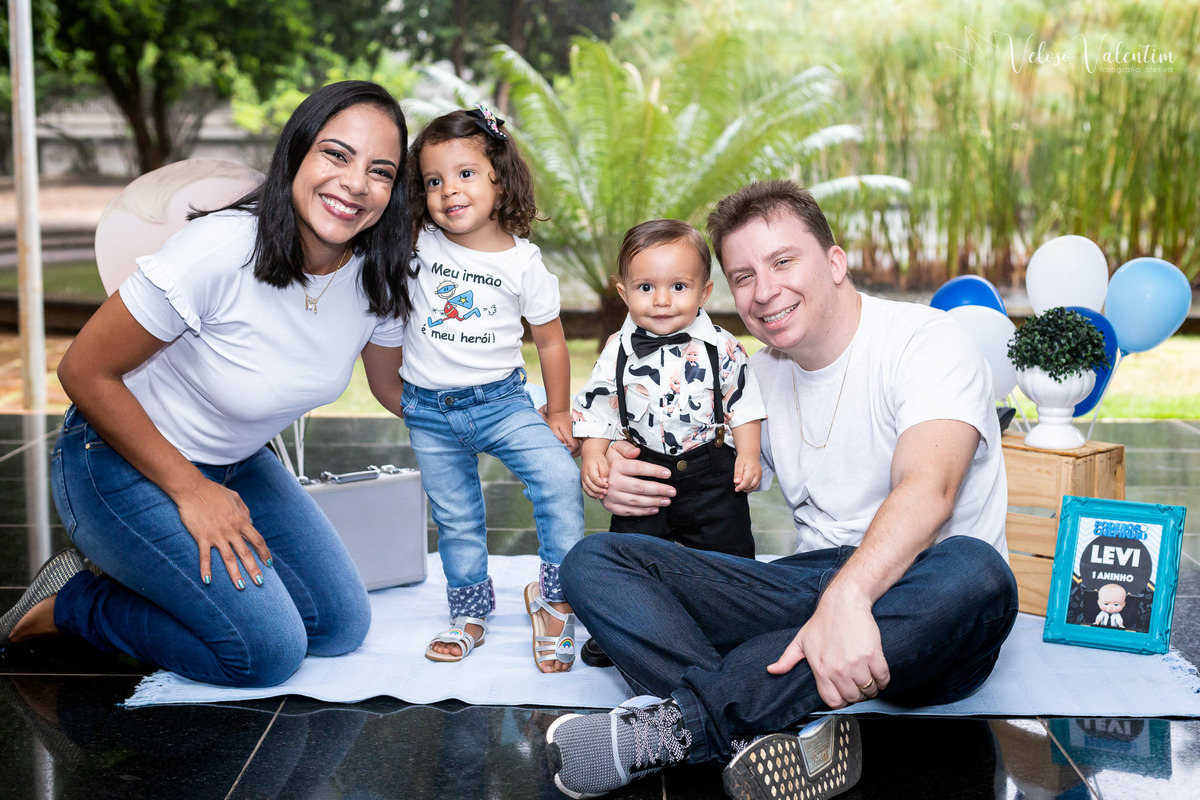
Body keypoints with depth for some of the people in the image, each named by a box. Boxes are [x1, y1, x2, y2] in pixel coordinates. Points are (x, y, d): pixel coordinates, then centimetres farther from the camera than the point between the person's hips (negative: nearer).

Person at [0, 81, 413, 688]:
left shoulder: (376, 279, -12)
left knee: (340, 627, 6)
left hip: (235, 465, 7)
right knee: (267, 652, -14)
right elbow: (85, 372, -22)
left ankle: (132, 570, 18)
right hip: (123, 461, -7)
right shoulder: (220, 251, -31)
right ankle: (70, 602, 6)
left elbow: (397, 388, 8)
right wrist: (191, 492, -17)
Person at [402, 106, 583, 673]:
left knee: (561, 477, -21)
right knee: (456, 520, 11)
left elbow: (549, 340, 3)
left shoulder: (523, 262, -6)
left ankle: (554, 592, -4)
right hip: (429, 412, 2)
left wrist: (558, 413, 6)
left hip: (500, 401, -1)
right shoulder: (416, 246, -5)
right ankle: (469, 613, 32)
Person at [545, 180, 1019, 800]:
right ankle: (787, 734, -36)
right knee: (593, 560, -11)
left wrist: (848, 597, -44)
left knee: (975, 572, -41)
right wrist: (630, 484, -5)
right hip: (805, 589, 5)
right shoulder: (762, 374, 14)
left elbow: (927, 488, -25)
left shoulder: (925, 342, -7)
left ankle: (675, 724, -39)